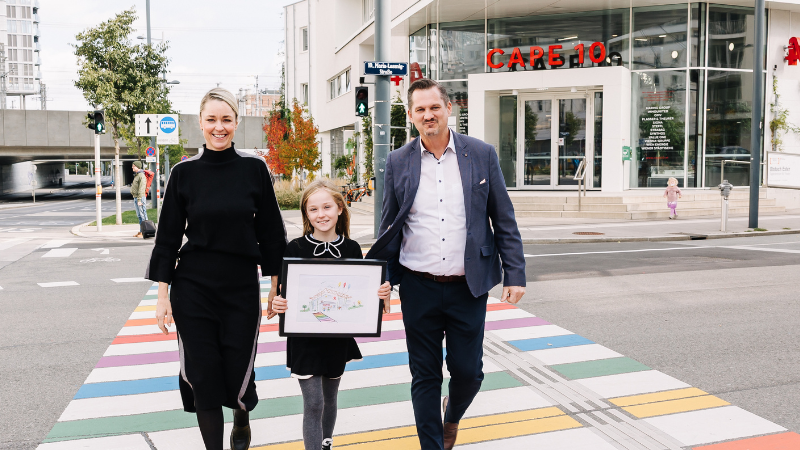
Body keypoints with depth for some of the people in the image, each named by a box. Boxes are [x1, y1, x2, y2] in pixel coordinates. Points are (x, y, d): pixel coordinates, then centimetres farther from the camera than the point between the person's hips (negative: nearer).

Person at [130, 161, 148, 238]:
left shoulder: (141, 176, -12)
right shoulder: (136, 175, 19)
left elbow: (141, 189, -18)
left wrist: (139, 200, -22)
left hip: (140, 197, -10)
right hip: (136, 197, 10)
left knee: (143, 215, -8)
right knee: (139, 215, 11)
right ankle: (141, 231, 15)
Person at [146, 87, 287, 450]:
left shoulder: (254, 169, -2)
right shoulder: (184, 172, -1)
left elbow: (271, 232, 2)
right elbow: (168, 237, 3)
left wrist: (276, 285, 1)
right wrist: (163, 296, 0)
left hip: (242, 287, 0)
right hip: (193, 288, 1)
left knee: (238, 374, 4)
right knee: (203, 377, 4)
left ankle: (241, 420, 40)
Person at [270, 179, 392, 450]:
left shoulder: (352, 249, -3)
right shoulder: (296, 249, -9)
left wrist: (382, 294, -18)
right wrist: (277, 305, -27)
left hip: (338, 335, 3)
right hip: (304, 337, -3)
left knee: (330, 397, 20)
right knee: (313, 404, -4)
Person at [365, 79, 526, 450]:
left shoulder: (482, 154, -1)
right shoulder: (398, 162, 2)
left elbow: (504, 221, 2)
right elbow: (389, 228, 8)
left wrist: (515, 275, -3)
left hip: (468, 287, 0)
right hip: (418, 288, 1)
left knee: (468, 371, 8)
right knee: (424, 376, 9)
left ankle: (452, 416, 43)